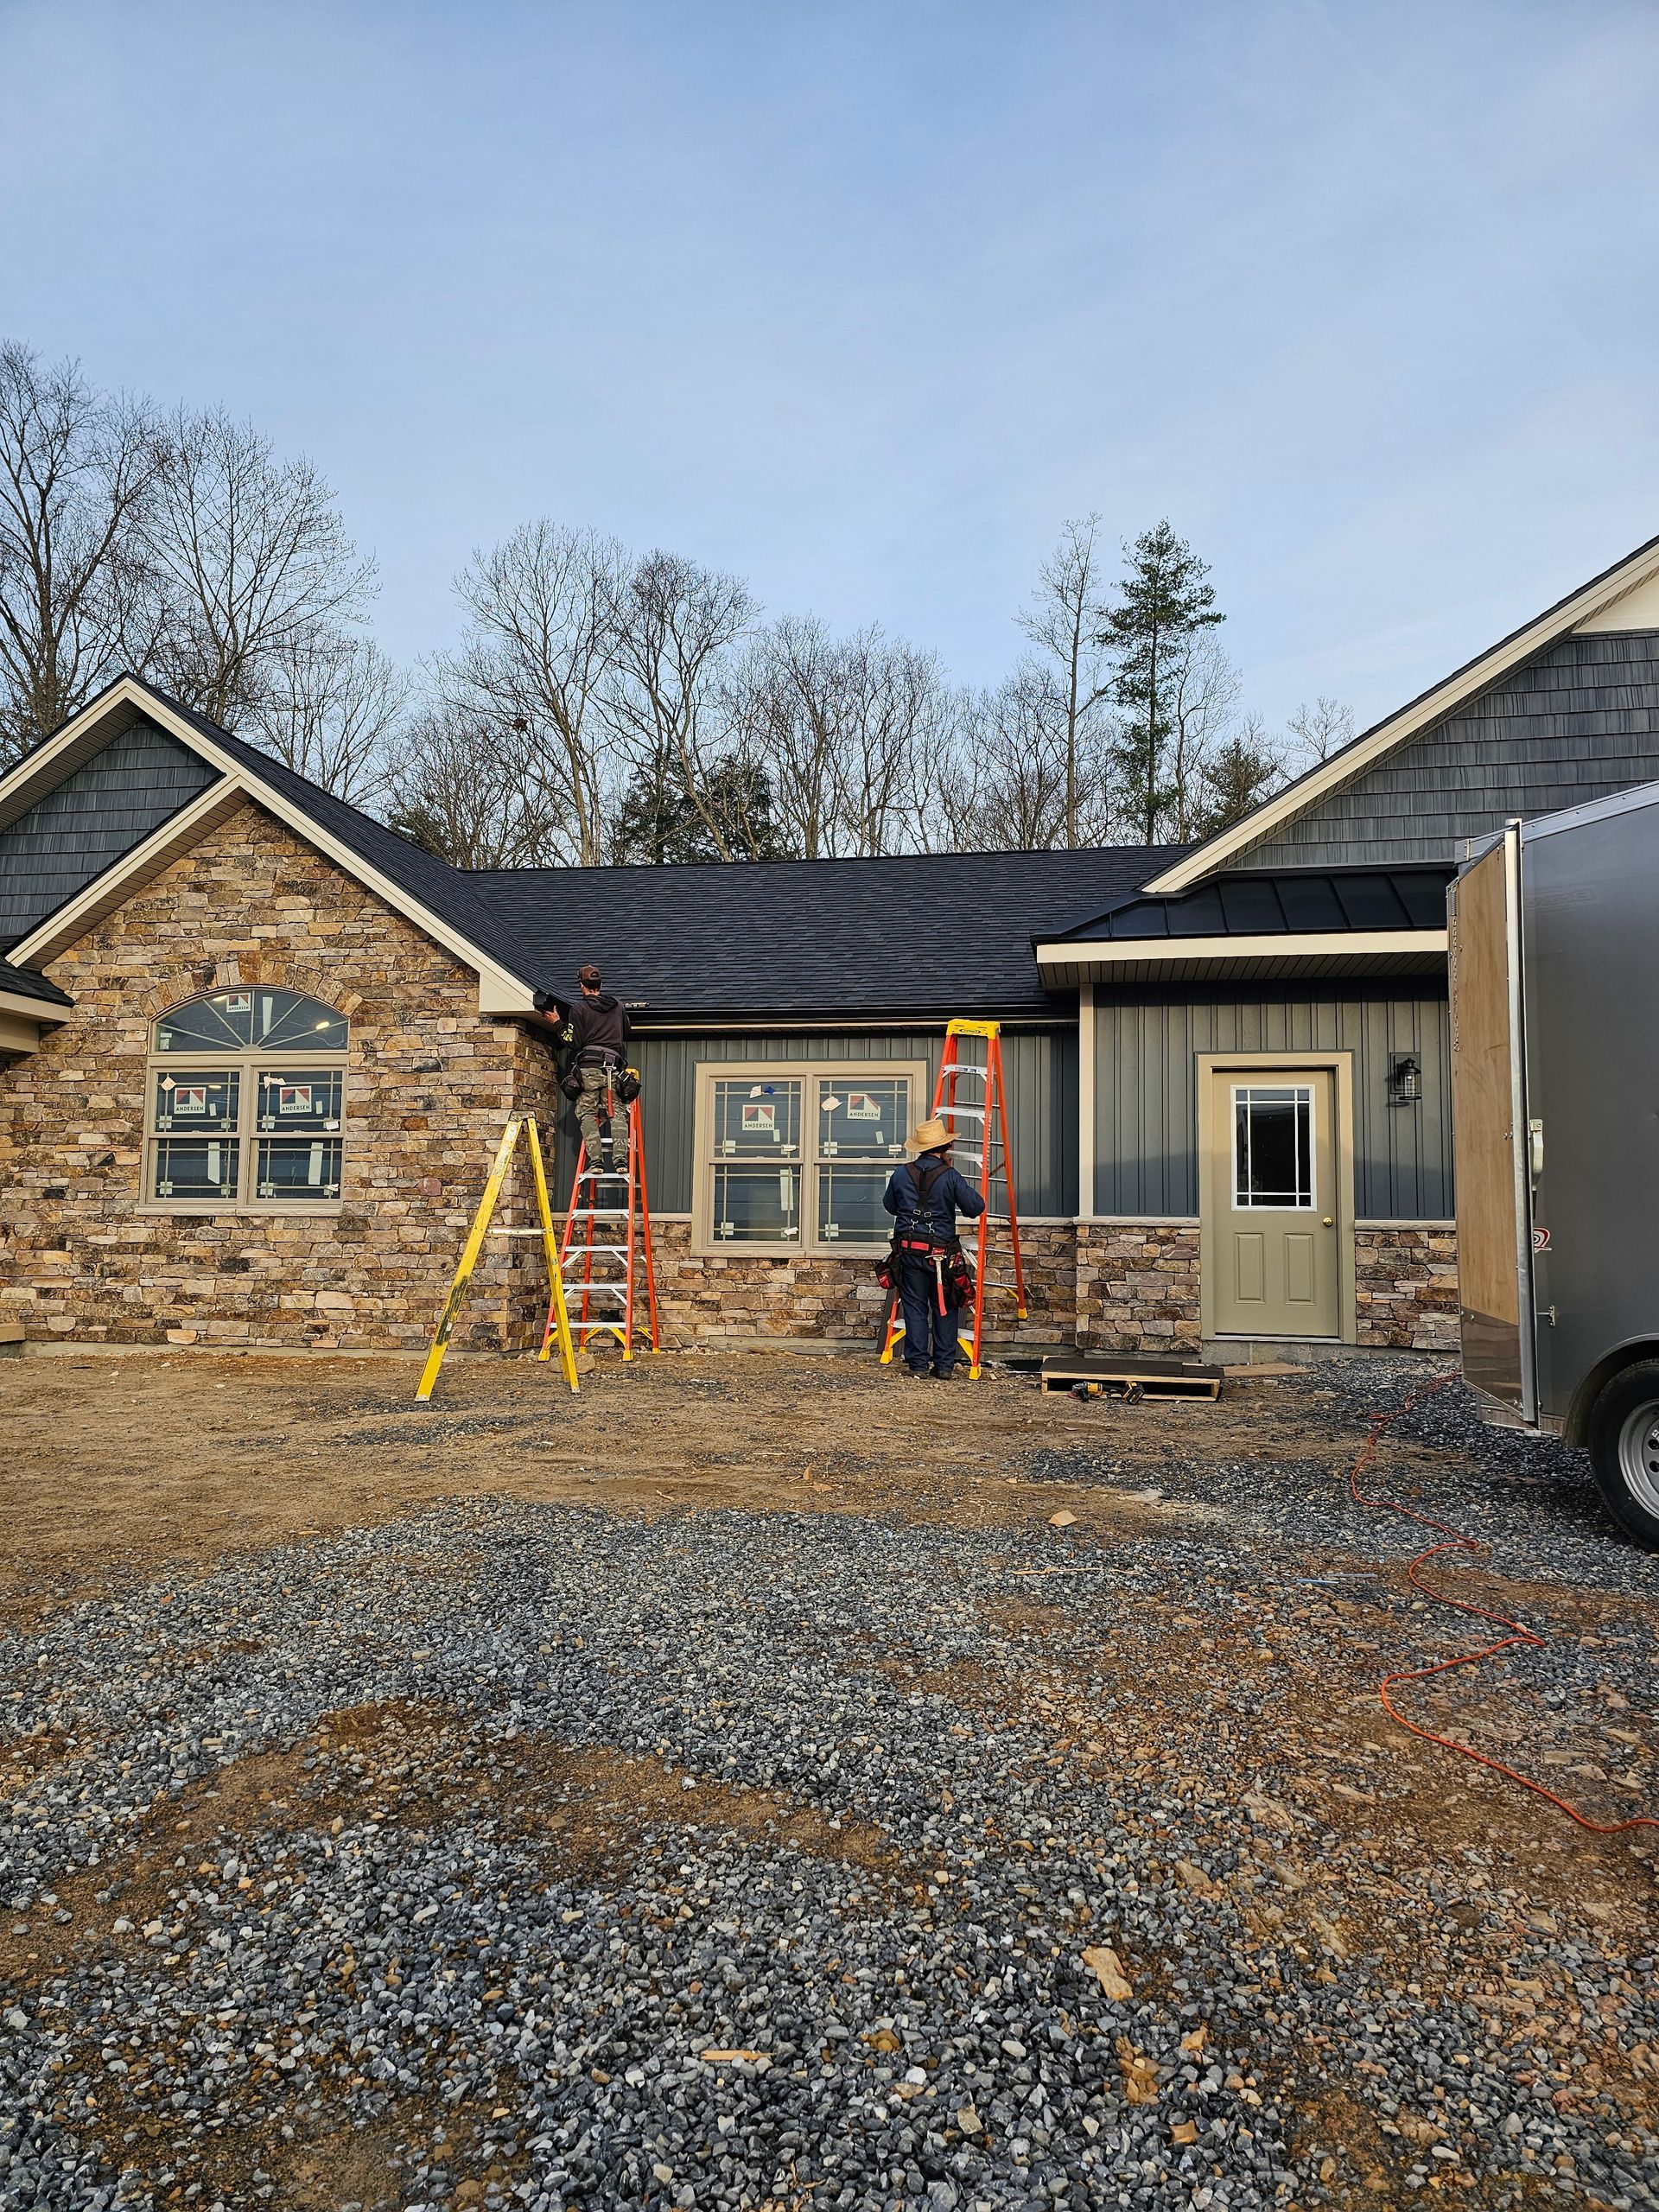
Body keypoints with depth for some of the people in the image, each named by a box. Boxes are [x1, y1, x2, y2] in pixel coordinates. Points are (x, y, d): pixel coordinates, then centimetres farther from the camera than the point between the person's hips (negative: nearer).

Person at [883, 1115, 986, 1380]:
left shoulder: (901, 1174, 0)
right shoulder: (950, 1177, -10)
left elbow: (890, 1206, 14)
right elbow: (976, 1207, -8)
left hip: (910, 1251, 2)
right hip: (941, 1252, -2)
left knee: (915, 1308, 8)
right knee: (944, 1309, 10)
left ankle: (917, 1366, 8)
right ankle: (945, 1367, 12)